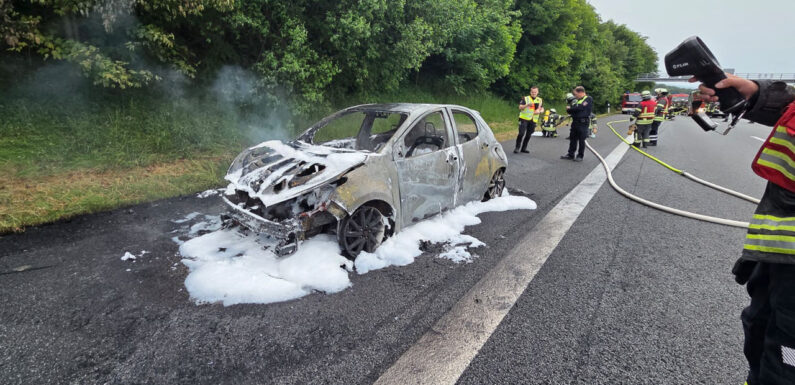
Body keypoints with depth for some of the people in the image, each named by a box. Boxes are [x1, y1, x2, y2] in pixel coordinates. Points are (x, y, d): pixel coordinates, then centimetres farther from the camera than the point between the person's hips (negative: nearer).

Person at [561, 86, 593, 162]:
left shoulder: (588, 99, -5)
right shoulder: (575, 100, 15)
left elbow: (580, 107, -18)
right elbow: (569, 110, 12)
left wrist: (570, 108, -5)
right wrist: (569, 109, -11)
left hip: (583, 122, -6)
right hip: (575, 122, 7)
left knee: (581, 140, 0)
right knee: (572, 139, 10)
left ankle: (580, 156, 9)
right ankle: (570, 154, 19)